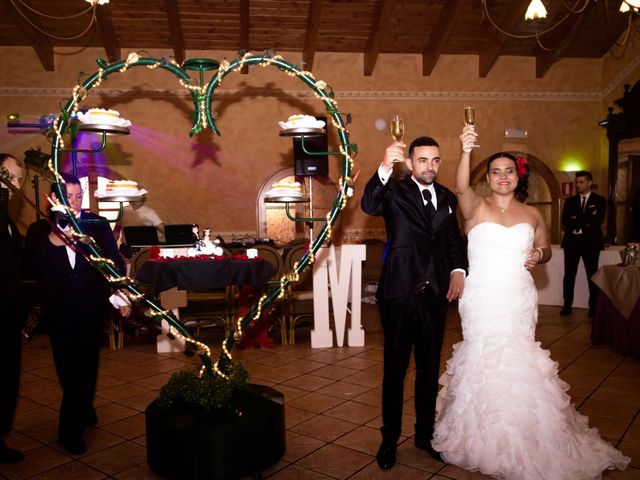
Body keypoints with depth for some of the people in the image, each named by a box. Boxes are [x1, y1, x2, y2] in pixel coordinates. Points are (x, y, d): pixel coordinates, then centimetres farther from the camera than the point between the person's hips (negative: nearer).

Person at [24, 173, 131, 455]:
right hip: (58, 310, 0)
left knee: (86, 364, 8)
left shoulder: (97, 225, -2)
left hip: (91, 307, 0)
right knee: (67, 367, 9)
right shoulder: (39, 230, -1)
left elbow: (113, 261, -1)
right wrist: (51, 244, -19)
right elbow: (29, 270, -6)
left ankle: (71, 430, 24)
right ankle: (84, 413, 31)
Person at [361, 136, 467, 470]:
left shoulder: (446, 198, 10)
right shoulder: (394, 191, -6)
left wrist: (458, 270, 3)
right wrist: (384, 168, -42)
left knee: (430, 368, 16)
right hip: (399, 295, -4)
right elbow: (369, 205, -28)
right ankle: (389, 438, 24)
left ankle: (425, 433, 34)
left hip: (435, 295, 5)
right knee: (395, 369, 8)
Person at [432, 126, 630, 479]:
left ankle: (520, 440, 27)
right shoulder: (476, 208, -3)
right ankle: (482, 438, 23)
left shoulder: (532, 214, 8)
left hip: (519, 301, 3)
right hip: (482, 300, -2)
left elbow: (545, 250, 20)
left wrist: (539, 254, -4)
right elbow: (461, 187, -25)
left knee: (518, 364, 7)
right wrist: (465, 152, -41)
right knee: (482, 362, 3)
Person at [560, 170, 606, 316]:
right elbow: (565, 222, -1)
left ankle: (594, 307, 11)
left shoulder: (599, 200, 4)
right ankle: (567, 305, 8)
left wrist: (577, 220, -6)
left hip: (591, 242, -2)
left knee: (592, 275, 3)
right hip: (572, 241, 2)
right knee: (569, 275, 2)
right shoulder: (570, 201, 11)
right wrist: (586, 221, -10)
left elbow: (597, 221, -10)